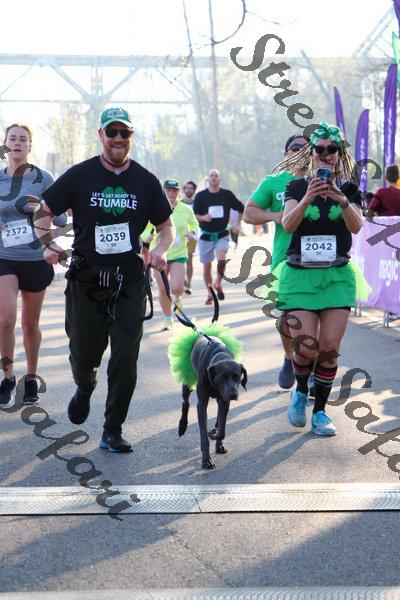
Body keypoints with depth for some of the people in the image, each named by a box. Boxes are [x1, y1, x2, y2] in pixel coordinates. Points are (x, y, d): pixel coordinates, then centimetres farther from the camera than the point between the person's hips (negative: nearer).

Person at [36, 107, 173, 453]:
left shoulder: (145, 181, 4)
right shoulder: (80, 175, 0)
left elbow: (166, 226, 13)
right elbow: (44, 212, 7)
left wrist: (160, 250, -8)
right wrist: (48, 245, -12)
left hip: (129, 281, 0)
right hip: (86, 280, 0)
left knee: (125, 360, -5)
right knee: (83, 357, 6)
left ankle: (113, 431, 9)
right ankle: (85, 389, 43)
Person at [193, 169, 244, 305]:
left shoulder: (227, 194, 0)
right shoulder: (200, 196, -2)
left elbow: (241, 208, 14)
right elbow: (194, 215, -2)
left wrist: (238, 224, 8)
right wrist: (203, 218, -22)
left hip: (222, 235, -1)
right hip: (205, 235, 1)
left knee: (221, 259, -24)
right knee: (207, 267, 6)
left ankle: (218, 283, 2)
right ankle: (209, 294, 23)